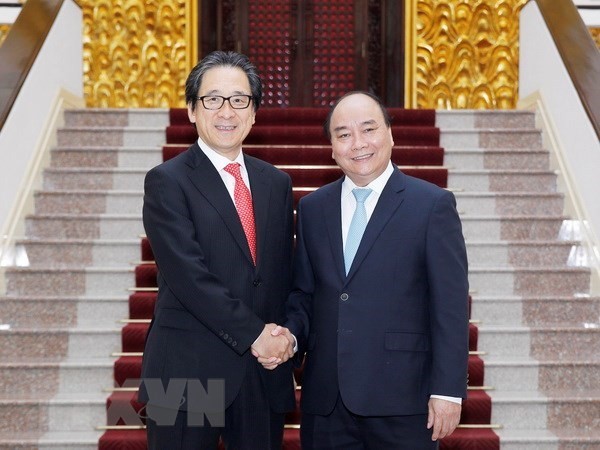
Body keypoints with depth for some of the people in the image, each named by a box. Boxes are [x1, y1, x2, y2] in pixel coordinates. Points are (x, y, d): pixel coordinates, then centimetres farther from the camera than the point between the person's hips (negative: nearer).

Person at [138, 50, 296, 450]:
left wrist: (285, 336, -5)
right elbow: (189, 276, -15)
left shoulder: (276, 183, 11)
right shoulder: (167, 182, -6)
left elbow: (285, 273, 12)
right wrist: (254, 334, -16)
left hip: (266, 374, 5)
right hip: (189, 372, -4)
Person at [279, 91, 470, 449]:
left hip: (401, 399, -4)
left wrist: (448, 390, -10)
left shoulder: (433, 204, -3)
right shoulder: (312, 208, 10)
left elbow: (451, 306, -6)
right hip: (325, 401, 4)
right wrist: (291, 335, -5)